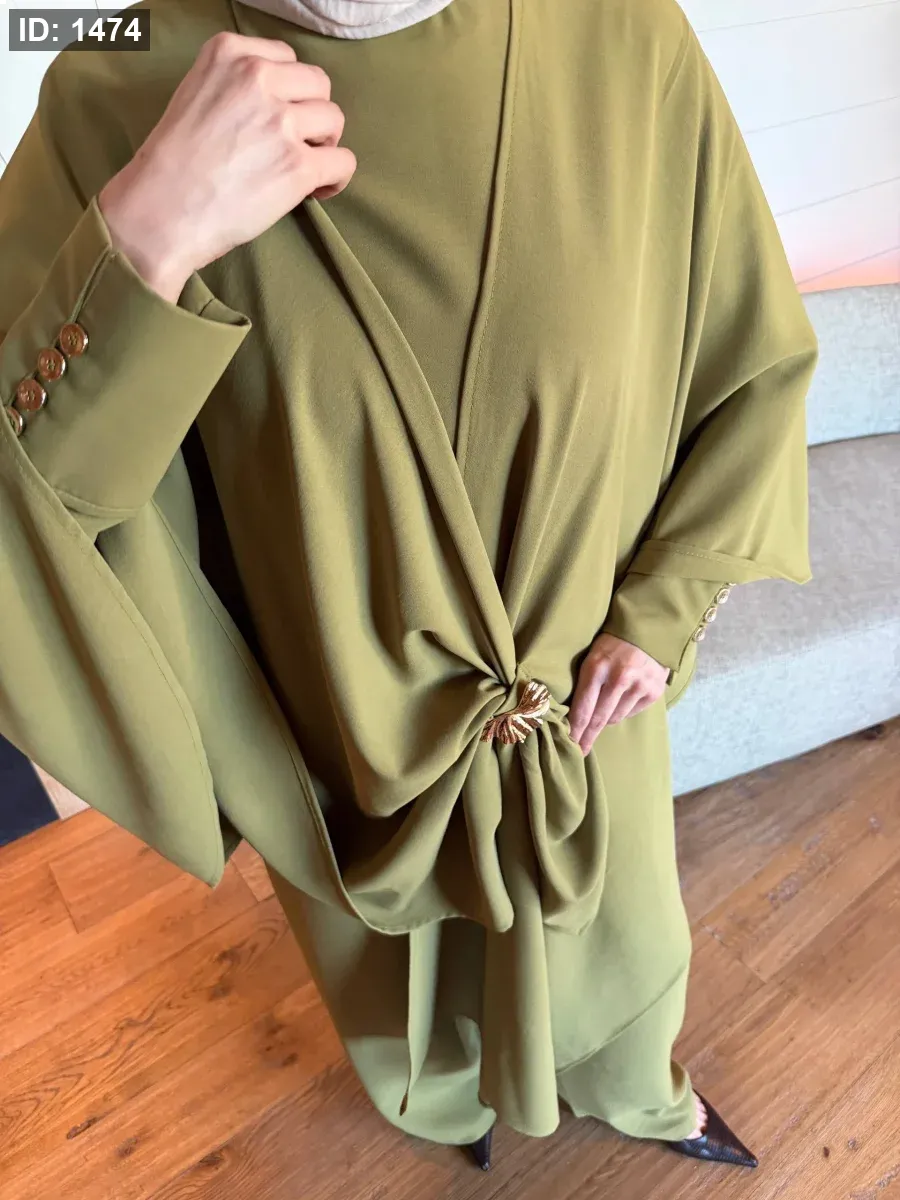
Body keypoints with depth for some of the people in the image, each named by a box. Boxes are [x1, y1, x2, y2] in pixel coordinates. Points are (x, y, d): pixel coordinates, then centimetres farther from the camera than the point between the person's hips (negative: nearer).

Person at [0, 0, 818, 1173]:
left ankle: (637, 1092, 73)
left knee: (616, 932, 32)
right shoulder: (122, 98, -18)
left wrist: (662, 611, -8)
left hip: (589, 711, 2)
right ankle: (453, 1102, 74)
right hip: (359, 739, 0)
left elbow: (761, 363, -3)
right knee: (409, 961, 32)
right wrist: (149, 235, -36)